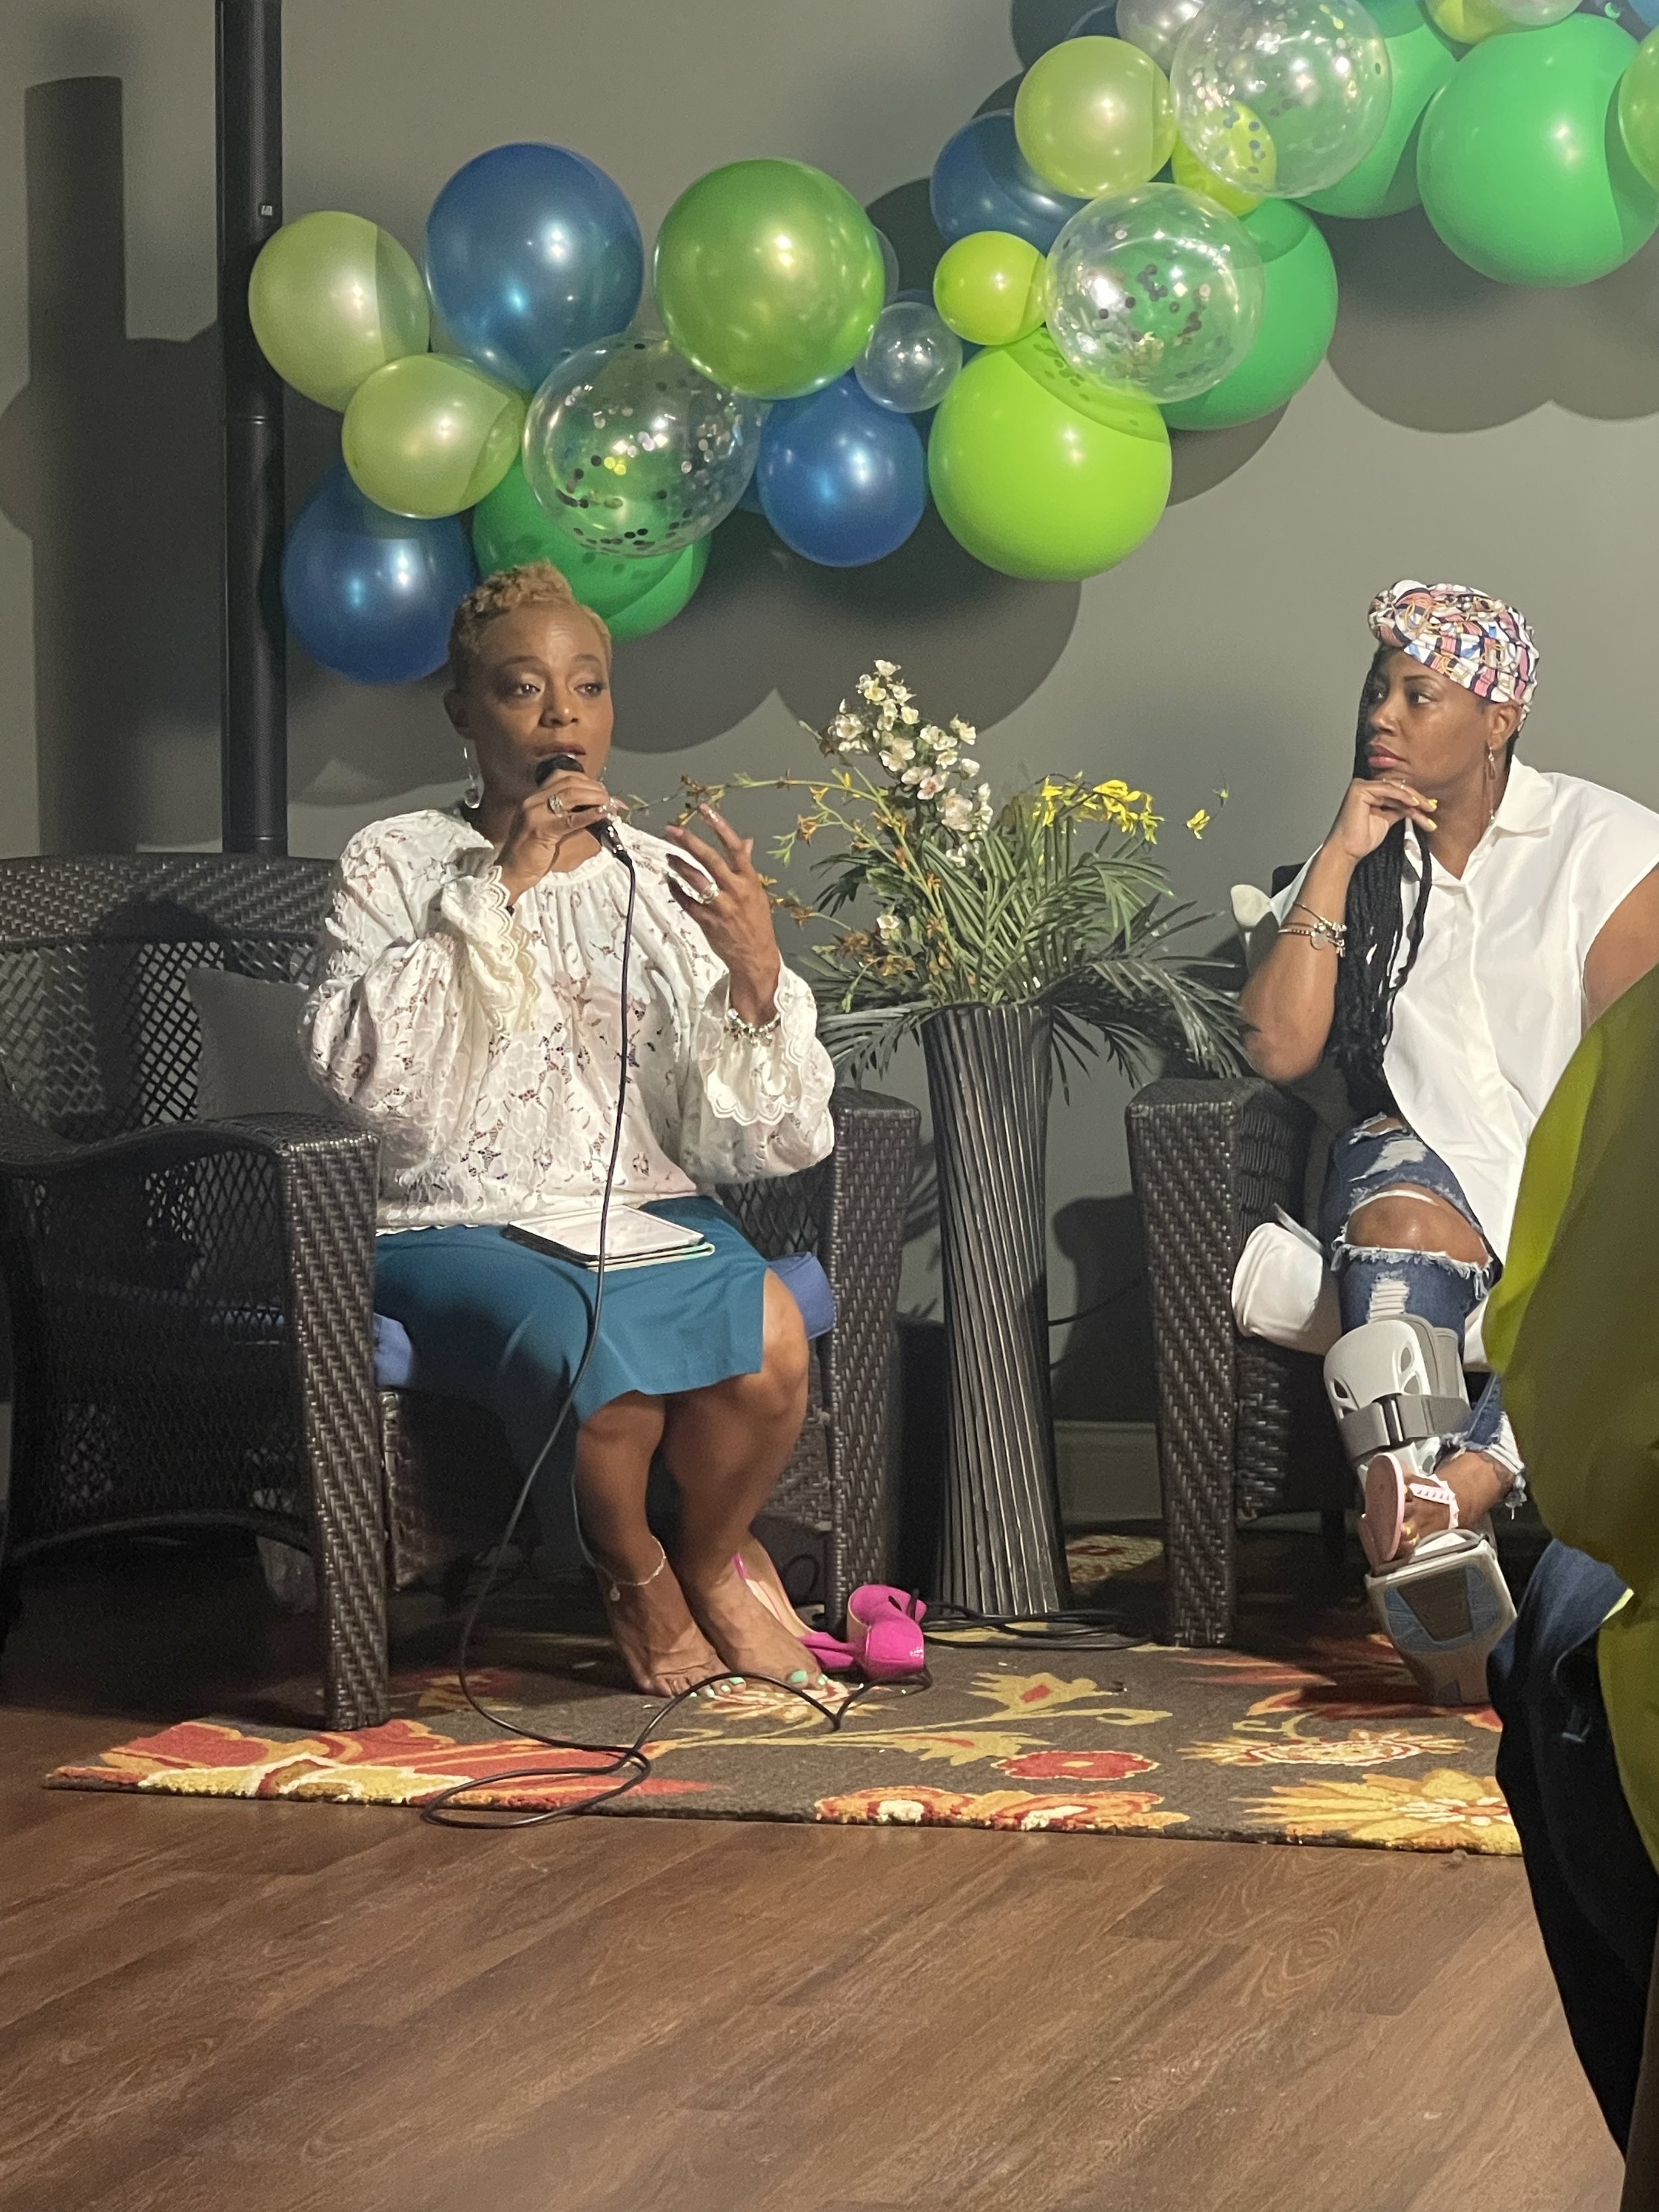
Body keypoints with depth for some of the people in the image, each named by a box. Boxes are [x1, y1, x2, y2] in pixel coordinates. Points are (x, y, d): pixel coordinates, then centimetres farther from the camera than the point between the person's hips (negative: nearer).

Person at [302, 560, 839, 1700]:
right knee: (598, 1348, -34)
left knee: (769, 1339, -29)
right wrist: (502, 890, -16)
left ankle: (713, 1560, 3)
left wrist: (756, 972, -18)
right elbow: (360, 1069, -15)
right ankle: (635, 1572, -1)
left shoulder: (670, 880, 10)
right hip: (458, 1223, -3)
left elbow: (774, 1140, 2)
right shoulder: (398, 864, 4)